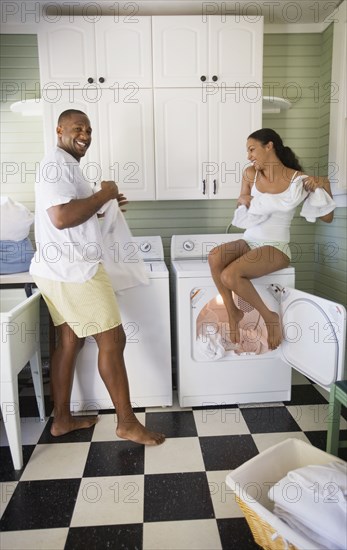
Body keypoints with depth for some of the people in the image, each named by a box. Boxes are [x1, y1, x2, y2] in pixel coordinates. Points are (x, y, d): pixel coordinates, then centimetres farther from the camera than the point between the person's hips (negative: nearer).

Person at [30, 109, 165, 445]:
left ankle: (62, 419, 27)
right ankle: (127, 422, 10)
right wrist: (104, 195, -15)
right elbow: (62, 217, -27)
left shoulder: (64, 165, 21)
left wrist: (104, 205, 19)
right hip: (74, 270, -11)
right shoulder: (57, 164, -13)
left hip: (63, 269, 11)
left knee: (70, 341, 15)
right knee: (112, 340, -3)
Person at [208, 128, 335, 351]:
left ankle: (270, 316, -7)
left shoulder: (298, 180, -7)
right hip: (249, 241, 5)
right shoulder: (250, 174, 5)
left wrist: (325, 186, -16)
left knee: (230, 275, -30)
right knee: (215, 256, -29)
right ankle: (233, 312, -9)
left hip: (275, 247, -5)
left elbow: (327, 217, -1)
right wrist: (243, 200, -5)